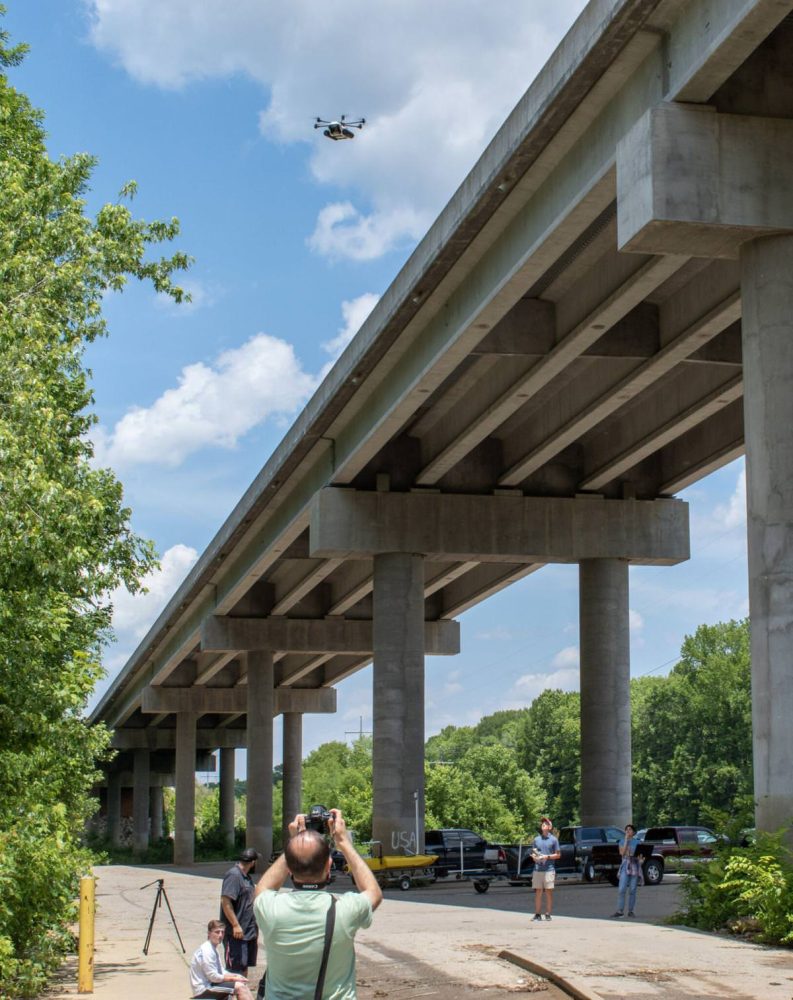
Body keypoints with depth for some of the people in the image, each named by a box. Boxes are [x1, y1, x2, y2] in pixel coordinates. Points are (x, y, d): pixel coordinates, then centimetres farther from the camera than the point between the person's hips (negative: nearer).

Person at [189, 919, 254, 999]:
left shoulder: (214, 950, 12)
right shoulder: (206, 951, -19)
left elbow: (222, 971, 17)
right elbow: (213, 977, -21)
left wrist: (236, 976, -1)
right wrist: (233, 978, -12)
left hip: (210, 984, 10)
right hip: (204, 989, -10)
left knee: (242, 984, 4)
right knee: (239, 987, -18)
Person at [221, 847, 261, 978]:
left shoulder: (246, 876, 15)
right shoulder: (233, 875, -16)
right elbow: (225, 901, -23)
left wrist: (255, 928, 25)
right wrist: (236, 925, -24)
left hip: (248, 931, 10)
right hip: (236, 932, -10)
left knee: (244, 966, 15)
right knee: (236, 967, -7)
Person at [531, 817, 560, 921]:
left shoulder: (553, 840, 2)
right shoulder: (536, 839, 13)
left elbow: (558, 854, 2)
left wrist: (547, 856, -12)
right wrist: (534, 857, -3)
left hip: (549, 869, -3)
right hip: (538, 869, 3)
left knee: (549, 892, -1)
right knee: (538, 892, 3)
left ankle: (548, 914, 4)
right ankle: (537, 914, 6)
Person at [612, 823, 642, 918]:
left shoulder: (637, 842, 9)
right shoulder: (622, 841, 9)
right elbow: (622, 853, -6)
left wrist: (640, 858, -12)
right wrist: (626, 840, -7)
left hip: (635, 866, 0)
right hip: (625, 866, 0)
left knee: (632, 890, 1)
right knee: (621, 889, -10)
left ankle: (631, 911, 8)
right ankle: (620, 911, -10)